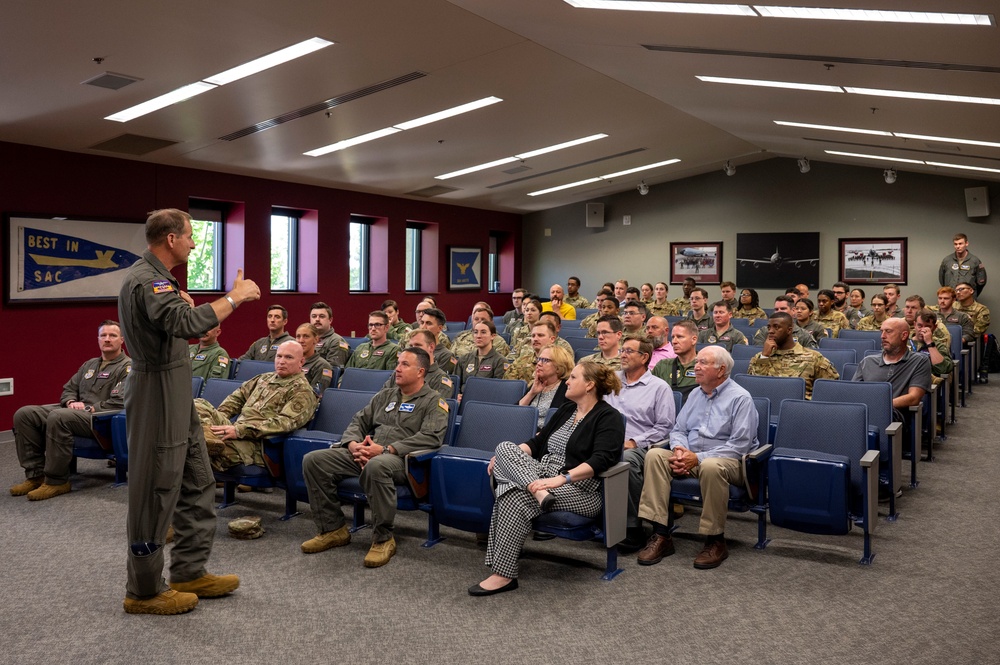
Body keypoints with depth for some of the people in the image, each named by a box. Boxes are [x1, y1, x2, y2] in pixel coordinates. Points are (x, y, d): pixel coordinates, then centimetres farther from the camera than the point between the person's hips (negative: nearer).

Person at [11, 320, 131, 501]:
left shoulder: (127, 367, -2)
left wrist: (89, 409, -15)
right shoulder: (89, 365, 24)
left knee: (58, 417, -36)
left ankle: (56, 481, -25)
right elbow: (68, 389, 24)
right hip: (76, 411, 9)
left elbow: (119, 403, -14)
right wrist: (71, 402, 1)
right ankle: (36, 475, -8)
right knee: (24, 414, -9)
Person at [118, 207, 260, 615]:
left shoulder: (156, 276, 16)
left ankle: (189, 572, 24)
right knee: (156, 492, -1)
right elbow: (187, 323, -34)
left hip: (177, 397, 11)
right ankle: (144, 591, 11)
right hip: (157, 394, -11)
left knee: (198, 483, 14)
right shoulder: (146, 280, -19)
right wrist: (234, 298, -24)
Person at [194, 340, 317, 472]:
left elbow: (285, 423, -16)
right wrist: (217, 416, 7)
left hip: (256, 444, -8)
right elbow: (238, 396, 29)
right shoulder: (265, 378, 23)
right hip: (236, 435, 8)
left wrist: (240, 430, -21)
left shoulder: (302, 391, -3)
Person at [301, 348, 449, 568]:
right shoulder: (385, 395, 25)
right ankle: (333, 529, 0)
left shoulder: (434, 401, 4)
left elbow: (431, 437, -12)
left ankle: (383, 539, -25)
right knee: (313, 460, -10)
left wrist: (386, 449, -18)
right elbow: (359, 421, 24)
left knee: (376, 466, -42)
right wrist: (354, 444, -1)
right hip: (365, 454, 7)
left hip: (401, 458, -7)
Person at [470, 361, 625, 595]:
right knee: (505, 447, -16)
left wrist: (562, 478, -32)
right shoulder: (566, 409, 19)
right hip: (545, 474, 7)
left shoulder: (608, 417, -5)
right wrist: (508, 458, 3)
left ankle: (504, 574, -24)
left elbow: (600, 461, -19)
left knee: (517, 497, -31)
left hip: (579, 489, -7)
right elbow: (538, 441, 20)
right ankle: (539, 492, -33)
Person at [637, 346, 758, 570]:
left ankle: (715, 541, -22)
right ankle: (661, 535, -23)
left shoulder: (740, 398, -6)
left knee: (711, 467, -40)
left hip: (727, 459, -6)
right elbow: (678, 429, 17)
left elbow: (740, 445, -15)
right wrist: (679, 449, -8)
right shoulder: (695, 394, 16)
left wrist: (699, 458, -21)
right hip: (690, 456, 6)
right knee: (655, 455, -20)